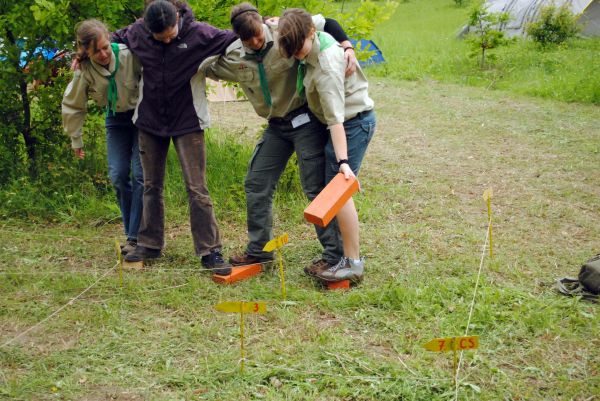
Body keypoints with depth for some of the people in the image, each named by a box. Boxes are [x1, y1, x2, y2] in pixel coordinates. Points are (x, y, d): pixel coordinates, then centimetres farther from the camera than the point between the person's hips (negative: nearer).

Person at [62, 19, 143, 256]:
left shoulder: (130, 55, -27)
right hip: (116, 119, 3)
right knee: (118, 176, -4)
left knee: (140, 175, -11)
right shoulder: (84, 71, -14)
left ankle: (135, 237, -6)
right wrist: (76, 141, 8)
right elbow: (72, 106, 0)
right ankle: (133, 231, 12)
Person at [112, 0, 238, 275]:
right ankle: (150, 244, 25)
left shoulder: (198, 33, -14)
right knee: (152, 186, 12)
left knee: (197, 188, -6)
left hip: (187, 122, -3)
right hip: (150, 121, 3)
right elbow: (111, 40, 15)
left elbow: (237, 40, -9)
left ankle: (210, 251, -1)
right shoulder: (136, 33, -5)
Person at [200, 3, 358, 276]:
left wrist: (348, 50, -20)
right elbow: (205, 68, 16)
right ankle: (259, 249, 23)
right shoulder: (232, 58, -1)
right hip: (276, 127, 6)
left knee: (315, 187, -7)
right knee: (256, 185, 9)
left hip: (306, 120, -6)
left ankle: (334, 254, 1)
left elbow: (327, 24, -7)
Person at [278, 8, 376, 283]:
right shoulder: (318, 36, -4)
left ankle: (352, 263, -5)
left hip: (354, 123, -10)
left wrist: (343, 161, -38)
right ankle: (337, 254, 17)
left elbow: (336, 118, -34)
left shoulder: (325, 67, -29)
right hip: (354, 120, 10)